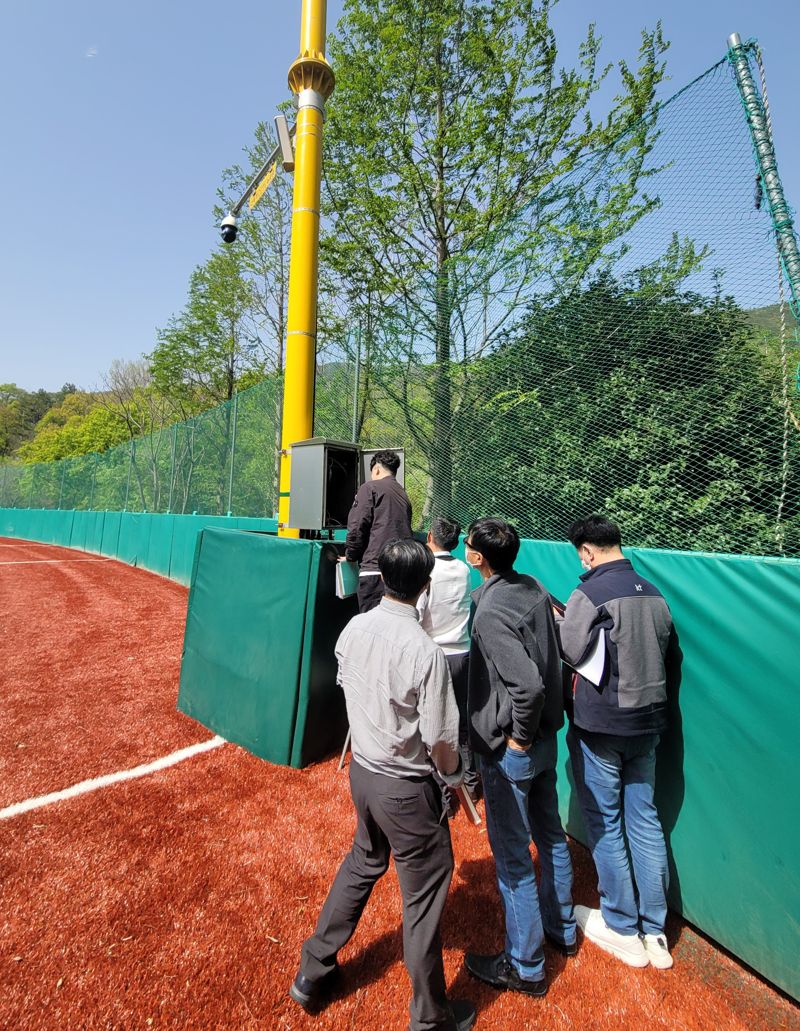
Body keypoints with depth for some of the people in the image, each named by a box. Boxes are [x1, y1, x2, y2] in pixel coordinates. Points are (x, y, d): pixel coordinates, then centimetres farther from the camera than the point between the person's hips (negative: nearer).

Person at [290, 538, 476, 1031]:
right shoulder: (425, 651, -27)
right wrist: (455, 774, 0)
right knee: (424, 892, 17)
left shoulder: (354, 629, -9)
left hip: (361, 770, 6)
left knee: (363, 864, 30)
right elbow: (440, 741, -20)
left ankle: (313, 972, 48)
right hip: (405, 787, -6)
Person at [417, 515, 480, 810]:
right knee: (462, 721, 20)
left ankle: (443, 795, 17)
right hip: (462, 654, 5)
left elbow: (414, 617, -18)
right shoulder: (464, 570, 1)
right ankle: (471, 782, 37)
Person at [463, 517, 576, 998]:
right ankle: (561, 929, 49)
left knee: (513, 857, 12)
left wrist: (520, 737, -16)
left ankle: (525, 967, 32)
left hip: (510, 748, -8)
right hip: (547, 735, 8)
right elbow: (559, 648, 7)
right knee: (550, 834, 26)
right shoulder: (535, 588, -3)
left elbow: (529, 685, -32)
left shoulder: (490, 613, -27)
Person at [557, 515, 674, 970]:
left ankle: (623, 930, 27)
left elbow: (570, 651, -20)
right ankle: (655, 932, 31)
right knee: (645, 819, 17)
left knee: (604, 823, 11)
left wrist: (553, 617, -4)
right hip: (648, 721, 7)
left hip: (600, 726, -6)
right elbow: (661, 652, 8)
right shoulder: (654, 594, 2)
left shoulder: (591, 592, -19)